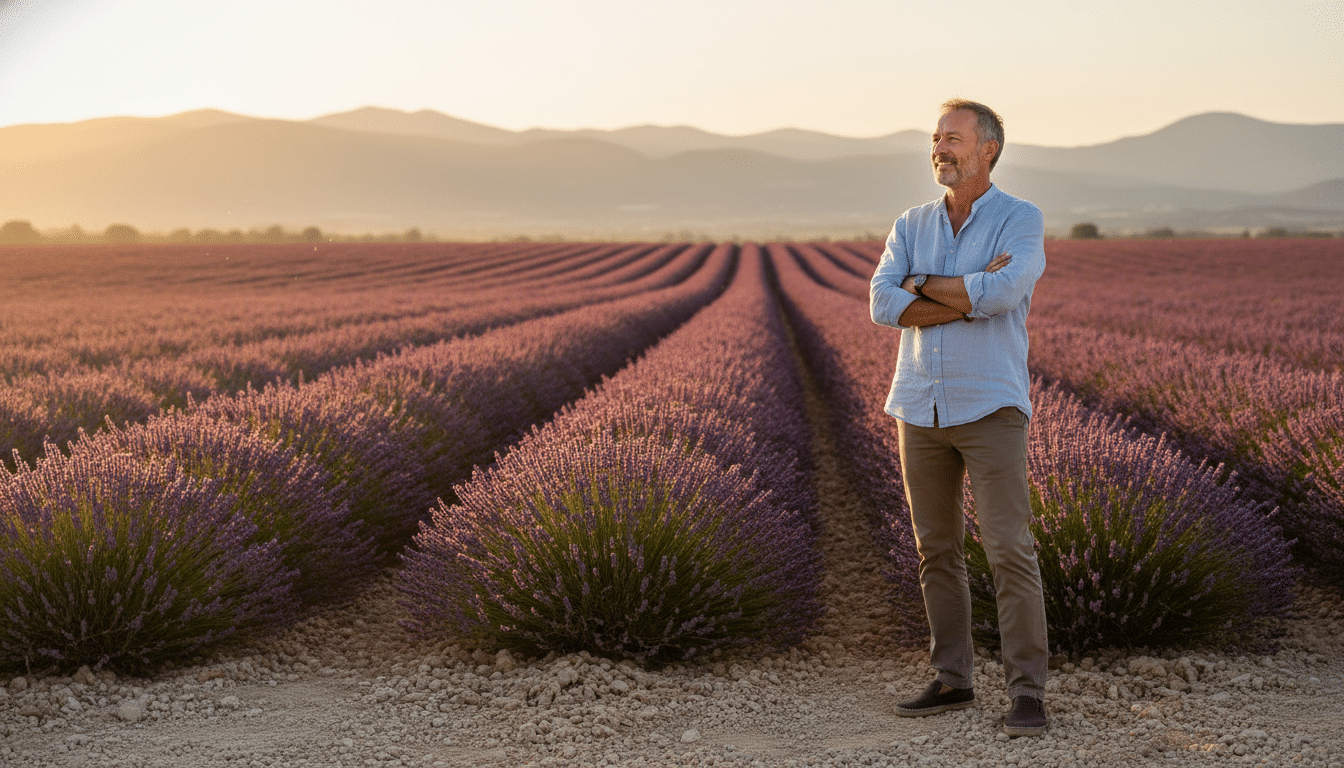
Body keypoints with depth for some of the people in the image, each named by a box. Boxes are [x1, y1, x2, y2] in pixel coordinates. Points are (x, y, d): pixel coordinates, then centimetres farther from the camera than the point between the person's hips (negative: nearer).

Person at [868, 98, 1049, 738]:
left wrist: (924, 285, -10)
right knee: (936, 548, 9)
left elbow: (1002, 294, -24)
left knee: (1010, 550, -9)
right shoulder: (910, 227, 9)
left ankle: (1027, 693, -4)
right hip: (920, 408, 5)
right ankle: (952, 679, 20)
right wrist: (971, 295, -16)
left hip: (990, 408, -5)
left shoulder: (1022, 221, -4)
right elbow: (884, 306, -8)